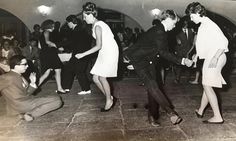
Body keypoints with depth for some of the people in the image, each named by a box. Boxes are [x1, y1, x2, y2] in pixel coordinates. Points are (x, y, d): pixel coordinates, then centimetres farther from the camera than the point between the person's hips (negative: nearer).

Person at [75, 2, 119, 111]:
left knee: (101, 77, -6)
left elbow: (98, 46, -21)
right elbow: (111, 35, 16)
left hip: (110, 52, -9)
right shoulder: (96, 24, 11)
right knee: (95, 78, 5)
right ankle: (110, 98, 17)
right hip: (104, 52, 9)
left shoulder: (97, 26, -17)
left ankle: (109, 101, 13)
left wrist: (83, 54, -21)